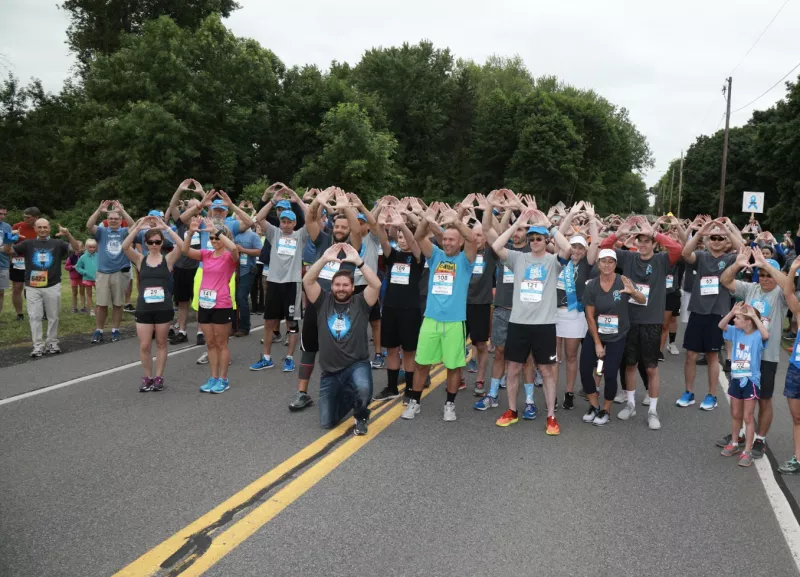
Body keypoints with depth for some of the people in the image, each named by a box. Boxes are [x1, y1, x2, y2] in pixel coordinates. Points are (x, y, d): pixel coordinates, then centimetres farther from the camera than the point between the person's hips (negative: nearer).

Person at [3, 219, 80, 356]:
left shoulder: (57, 244, 6)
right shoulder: (28, 244, 7)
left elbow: (75, 248, -5)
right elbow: (7, 250, 5)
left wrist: (68, 235, -20)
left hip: (52, 287, 0)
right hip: (32, 287, 0)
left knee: (53, 316, 7)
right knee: (35, 317, 0)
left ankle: (52, 343, 19)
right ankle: (38, 345, 4)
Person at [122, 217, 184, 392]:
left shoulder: (168, 259, 0)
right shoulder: (140, 260, 4)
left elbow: (181, 245, -17)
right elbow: (125, 246, -12)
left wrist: (165, 227, -16)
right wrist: (139, 227, -16)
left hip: (164, 307, -1)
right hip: (144, 308, 1)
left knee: (161, 343, 10)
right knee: (144, 346, 2)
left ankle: (159, 377, 20)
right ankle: (147, 377, 19)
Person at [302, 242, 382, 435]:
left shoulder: (360, 302, -2)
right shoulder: (324, 301, 2)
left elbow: (376, 285, -19)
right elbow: (307, 281, -11)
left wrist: (358, 261, -24)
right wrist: (324, 259, -21)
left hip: (357, 365, -2)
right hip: (330, 371, 3)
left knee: (364, 389, -38)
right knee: (327, 423, 4)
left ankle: (361, 417, -1)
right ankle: (346, 396, 37)